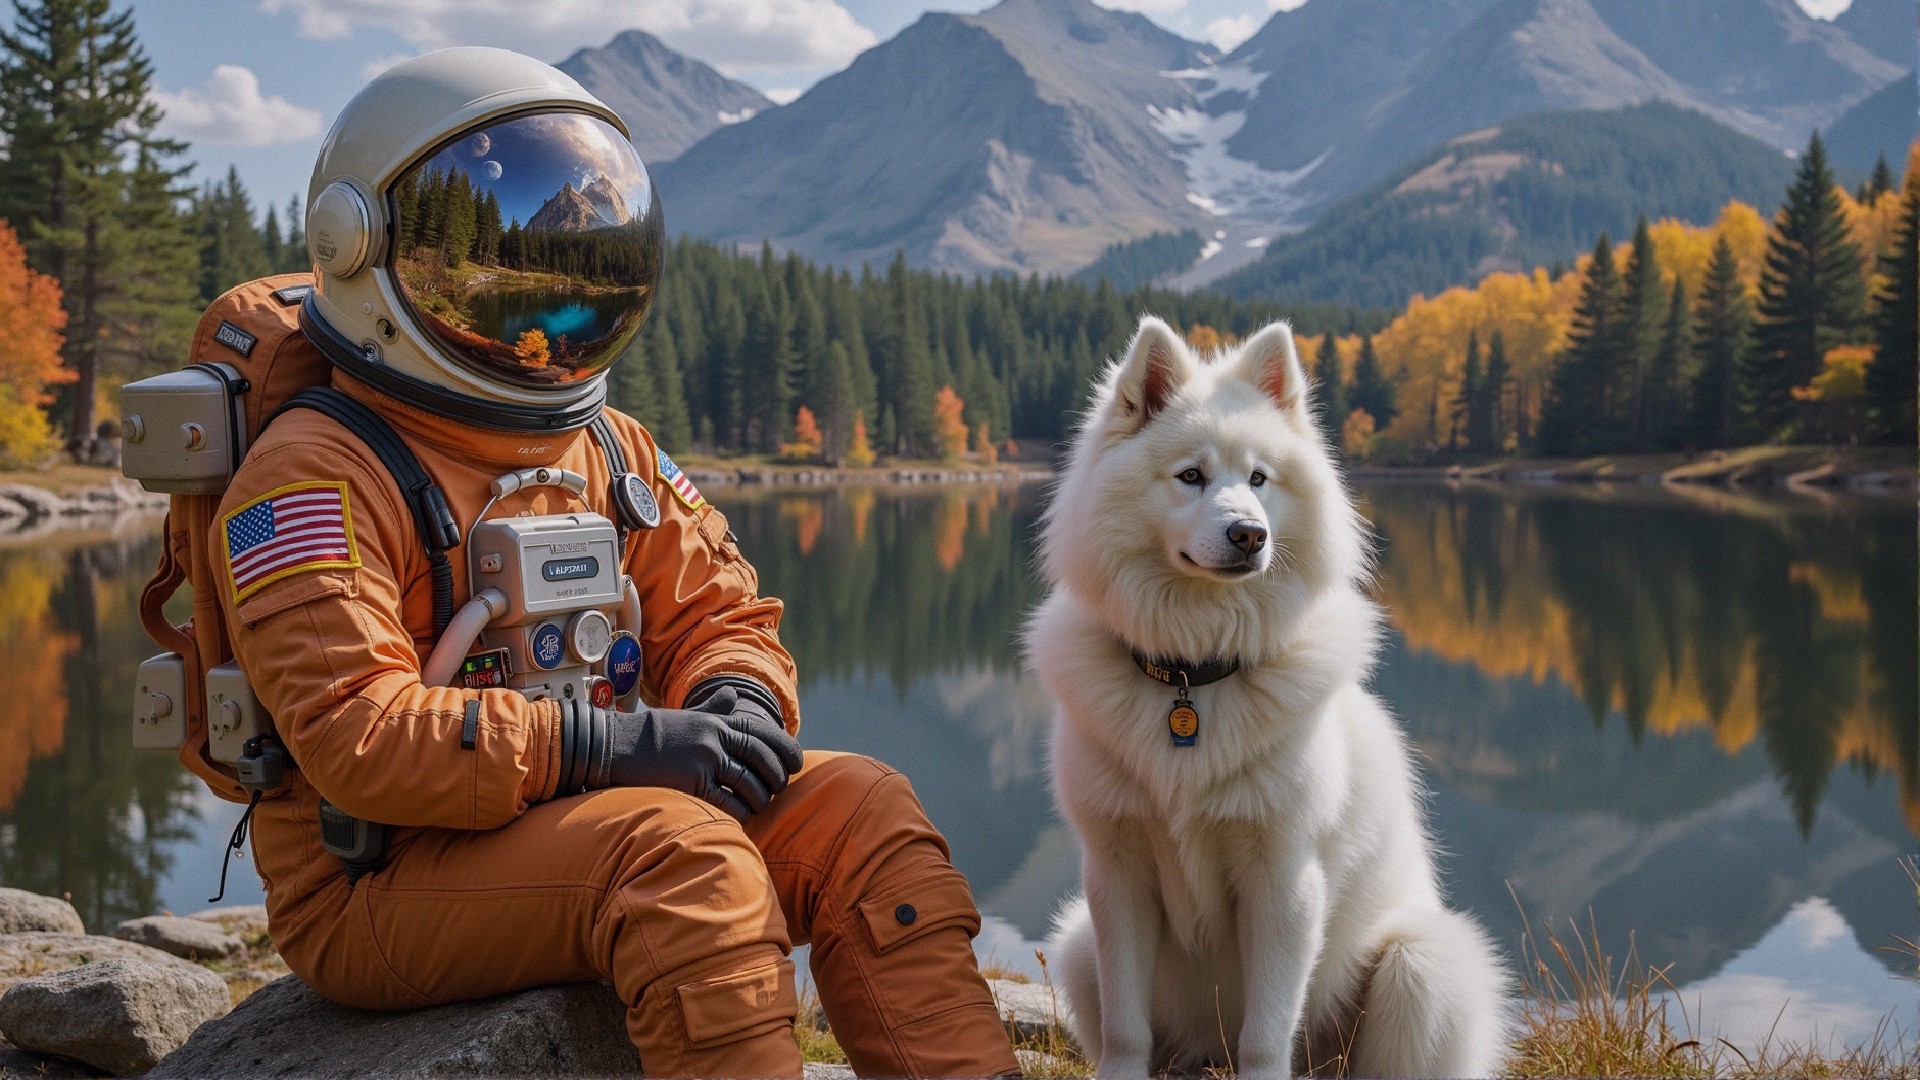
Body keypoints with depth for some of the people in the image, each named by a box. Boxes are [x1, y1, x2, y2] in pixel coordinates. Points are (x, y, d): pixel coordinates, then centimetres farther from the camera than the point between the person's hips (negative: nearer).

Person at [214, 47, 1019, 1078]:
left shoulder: (614, 454, 14)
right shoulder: (314, 479, -11)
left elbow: (719, 612, 16)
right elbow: (354, 736, -22)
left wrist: (737, 701, -10)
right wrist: (610, 743, -29)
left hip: (575, 819, 8)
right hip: (378, 890, -7)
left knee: (856, 805, -9)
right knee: (680, 845, -32)